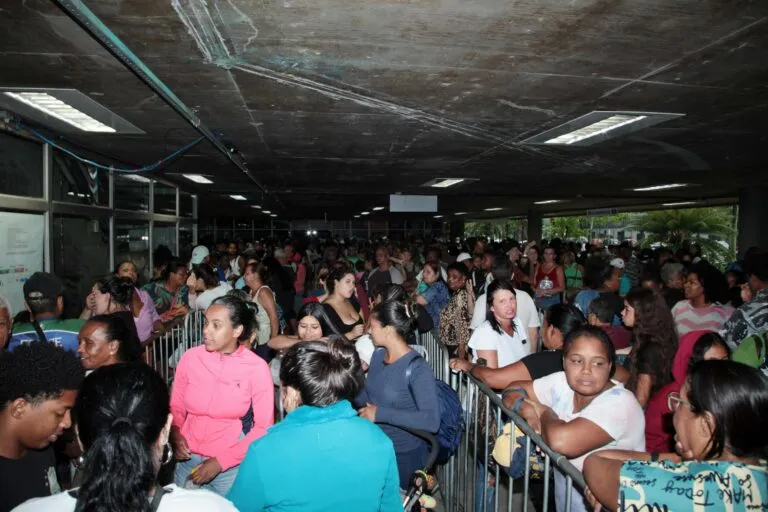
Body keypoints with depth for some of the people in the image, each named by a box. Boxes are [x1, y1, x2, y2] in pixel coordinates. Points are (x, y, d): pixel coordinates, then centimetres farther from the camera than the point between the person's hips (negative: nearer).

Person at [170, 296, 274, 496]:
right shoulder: (190, 357, -5)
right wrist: (175, 434, -13)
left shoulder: (256, 368, -13)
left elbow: (263, 427, -9)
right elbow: (176, 407, 6)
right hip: (188, 459, 3)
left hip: (231, 466, -2)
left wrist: (221, 462, -12)